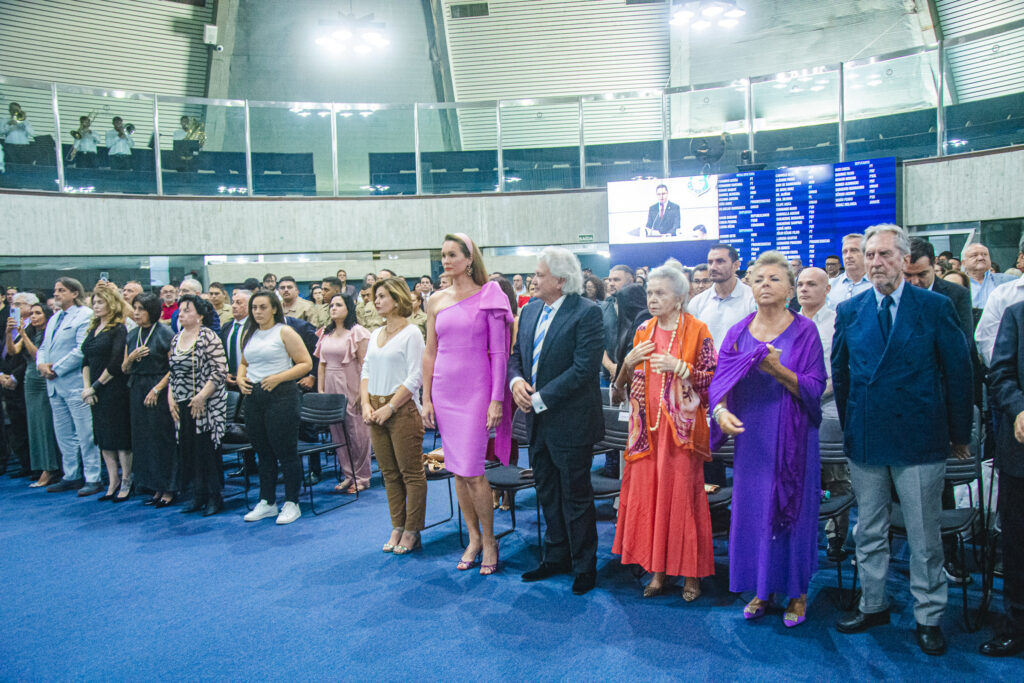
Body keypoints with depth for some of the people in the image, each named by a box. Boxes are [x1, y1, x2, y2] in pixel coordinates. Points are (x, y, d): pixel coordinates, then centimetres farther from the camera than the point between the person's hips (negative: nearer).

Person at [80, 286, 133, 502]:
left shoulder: (119, 329, -8)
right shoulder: (94, 329, 13)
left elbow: (115, 364, -14)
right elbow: (86, 360, 11)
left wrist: (95, 386, -10)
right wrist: (86, 387, -2)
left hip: (115, 391, -7)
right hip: (96, 393, 8)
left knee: (120, 437, -1)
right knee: (103, 438, 11)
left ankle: (126, 482, 10)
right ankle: (113, 482, 19)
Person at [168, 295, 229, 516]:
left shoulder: (208, 337, -10)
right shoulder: (176, 339, 12)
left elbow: (220, 370, -15)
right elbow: (172, 372, 17)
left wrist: (201, 396, -18)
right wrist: (170, 397, 6)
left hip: (206, 404, -6)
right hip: (182, 405, 7)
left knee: (207, 451, -3)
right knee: (188, 451, 8)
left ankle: (214, 498, 8)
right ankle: (198, 496, 19)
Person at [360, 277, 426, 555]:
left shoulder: (411, 333, -7)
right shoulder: (375, 334, 14)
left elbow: (415, 378, -12)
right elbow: (366, 371, 15)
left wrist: (390, 407, -15)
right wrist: (366, 404, 0)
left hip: (402, 410, -7)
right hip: (377, 410, 7)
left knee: (411, 473, 1)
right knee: (389, 474, 12)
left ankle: (412, 532, 10)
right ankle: (397, 529, 21)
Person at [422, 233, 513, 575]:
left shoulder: (489, 297, -3)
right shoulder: (436, 301, 8)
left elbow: (499, 352, -4)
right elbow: (430, 352, 12)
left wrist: (497, 399, -9)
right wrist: (426, 398, 8)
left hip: (476, 389, -4)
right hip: (445, 389, 5)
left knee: (471, 470, -7)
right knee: (457, 470, 9)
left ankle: (489, 540, 11)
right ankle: (473, 538, 22)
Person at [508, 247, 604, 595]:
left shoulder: (587, 313, -14)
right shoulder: (530, 310, 9)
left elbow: (584, 368, -21)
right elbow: (516, 355, 14)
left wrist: (540, 399, -19)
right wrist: (516, 380, -8)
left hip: (570, 421, -7)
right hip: (538, 421, 7)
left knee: (575, 496, 5)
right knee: (547, 493, 18)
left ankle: (584, 565, 22)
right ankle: (556, 557, 34)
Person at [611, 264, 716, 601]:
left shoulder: (696, 331, -3)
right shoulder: (643, 332, 11)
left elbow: (713, 378, -6)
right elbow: (628, 382, 15)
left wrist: (678, 367, -18)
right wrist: (629, 362, -5)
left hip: (681, 426, -4)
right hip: (648, 425, 4)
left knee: (682, 494, -2)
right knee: (647, 492, 4)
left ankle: (691, 572, 12)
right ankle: (658, 569, 16)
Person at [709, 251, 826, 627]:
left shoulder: (804, 331, -4)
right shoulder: (738, 333, 5)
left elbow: (815, 387, -9)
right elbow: (721, 381, -2)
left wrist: (778, 369, -25)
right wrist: (721, 410, -22)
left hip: (792, 437, -3)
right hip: (751, 436, 3)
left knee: (792, 509, 5)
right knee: (752, 509, 8)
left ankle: (797, 592, 21)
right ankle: (762, 588, 24)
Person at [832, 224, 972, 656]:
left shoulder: (936, 307, -3)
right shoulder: (849, 311, 5)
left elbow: (958, 372, -1)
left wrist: (959, 434, 0)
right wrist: (849, 426, 11)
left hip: (920, 440, -3)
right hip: (865, 440, 3)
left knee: (924, 537, 7)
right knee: (868, 532, 14)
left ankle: (929, 618, 23)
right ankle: (872, 606, 30)